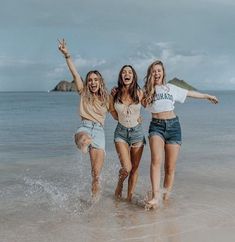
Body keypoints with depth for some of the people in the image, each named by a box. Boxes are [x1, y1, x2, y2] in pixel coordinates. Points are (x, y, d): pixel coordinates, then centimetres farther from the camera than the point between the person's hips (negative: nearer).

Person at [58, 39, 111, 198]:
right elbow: (75, 73, 2)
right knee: (84, 139, -44)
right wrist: (66, 54, -5)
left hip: (99, 131, 1)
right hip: (84, 128, 0)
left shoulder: (106, 98, 16)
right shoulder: (84, 94, 12)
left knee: (96, 174, -5)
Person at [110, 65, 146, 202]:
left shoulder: (139, 93, -6)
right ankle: (120, 185, 20)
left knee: (135, 168, 6)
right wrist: (111, 98, -1)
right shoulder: (115, 94, -5)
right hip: (121, 132, -1)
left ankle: (130, 197, 21)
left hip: (137, 132, 1)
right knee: (127, 168, -13)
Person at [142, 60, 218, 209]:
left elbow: (189, 93, 27)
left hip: (173, 125, 2)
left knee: (170, 167, -3)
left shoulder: (171, 88, 15)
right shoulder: (146, 91, 10)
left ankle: (166, 196, 8)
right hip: (156, 126, -2)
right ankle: (155, 197, -30)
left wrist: (207, 96, 36)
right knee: (156, 160, -25)